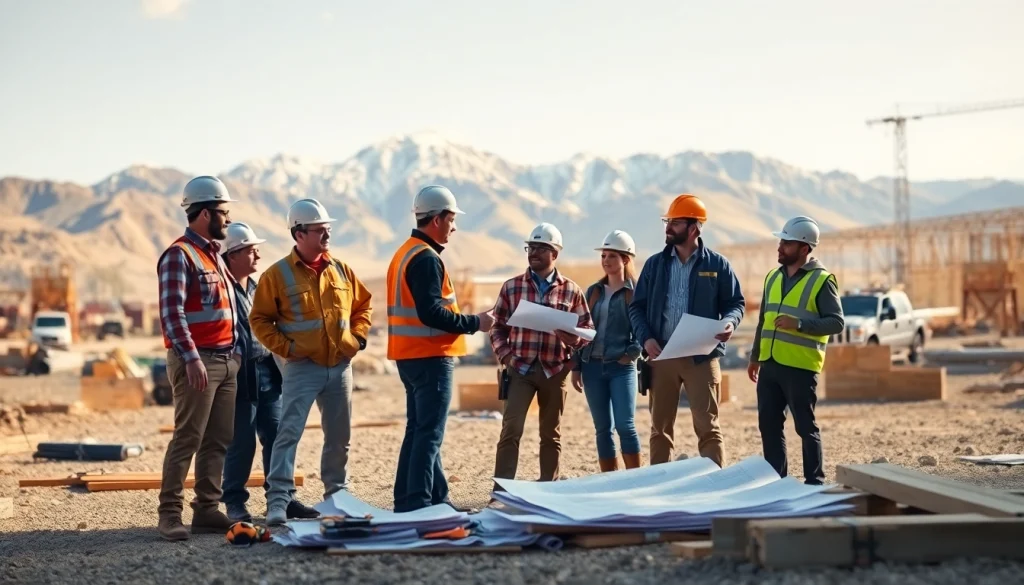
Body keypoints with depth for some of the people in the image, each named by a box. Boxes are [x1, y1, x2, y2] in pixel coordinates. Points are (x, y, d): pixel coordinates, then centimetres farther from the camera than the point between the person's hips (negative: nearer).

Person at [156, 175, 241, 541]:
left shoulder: (214, 255, 19)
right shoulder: (179, 256, -9)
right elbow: (171, 312, -17)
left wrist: (236, 351, 17)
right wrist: (191, 358, -24)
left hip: (226, 360, 9)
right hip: (197, 361, -9)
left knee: (218, 440, 8)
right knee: (187, 438, -9)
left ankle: (207, 509, 12)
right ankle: (170, 513, -5)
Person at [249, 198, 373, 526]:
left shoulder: (340, 271, 8)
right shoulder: (278, 274, -6)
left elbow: (362, 306, 18)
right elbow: (259, 319, -3)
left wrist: (357, 338, 5)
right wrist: (284, 347, -12)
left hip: (340, 366, 5)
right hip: (302, 367, -5)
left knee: (340, 436, 13)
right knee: (289, 433, -11)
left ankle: (337, 494, 27)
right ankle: (279, 500, -13)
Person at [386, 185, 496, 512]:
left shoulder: (405, 254, 15)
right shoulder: (426, 259, -17)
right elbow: (431, 313, -25)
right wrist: (474, 323, -16)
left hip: (411, 356, 10)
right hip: (430, 357, -10)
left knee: (419, 430, 13)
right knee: (428, 433, -9)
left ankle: (436, 498, 20)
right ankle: (417, 504, -11)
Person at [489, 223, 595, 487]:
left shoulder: (571, 290, 5)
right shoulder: (511, 287, 5)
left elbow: (587, 329, 6)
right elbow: (498, 326, 8)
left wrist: (572, 337, -16)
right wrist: (505, 355, -7)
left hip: (555, 370, 1)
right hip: (520, 368, -1)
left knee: (551, 433, 10)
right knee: (511, 429, -11)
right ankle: (501, 491, -10)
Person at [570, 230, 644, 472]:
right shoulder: (593, 291, 12)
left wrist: (630, 354, -16)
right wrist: (576, 367, 8)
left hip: (621, 368, -5)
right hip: (593, 366, 5)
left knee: (625, 426, -11)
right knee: (602, 429, 6)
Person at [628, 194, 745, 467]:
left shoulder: (717, 265, 2)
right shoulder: (655, 264, 9)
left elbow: (735, 303, 7)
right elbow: (637, 307, 9)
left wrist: (729, 322, -16)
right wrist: (646, 338, -8)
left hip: (702, 356, -3)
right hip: (661, 355, 3)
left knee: (707, 425, -4)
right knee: (660, 427, 9)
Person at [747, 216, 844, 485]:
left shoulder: (821, 280, -7)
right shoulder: (773, 277, 14)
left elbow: (837, 322, -12)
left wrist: (800, 324, -23)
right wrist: (755, 357, 21)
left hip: (800, 366, -7)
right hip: (770, 364, 7)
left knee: (805, 427, -1)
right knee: (768, 425, 9)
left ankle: (815, 482, 8)